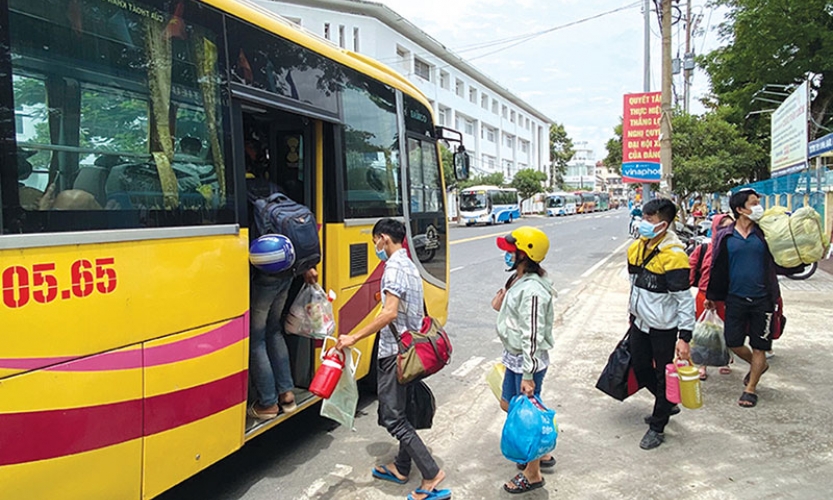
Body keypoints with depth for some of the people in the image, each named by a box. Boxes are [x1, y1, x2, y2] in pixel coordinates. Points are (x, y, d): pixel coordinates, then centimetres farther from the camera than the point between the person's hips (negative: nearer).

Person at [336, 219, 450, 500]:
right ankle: (402, 467, 30)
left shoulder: (394, 267, -16)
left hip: (394, 351, -10)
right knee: (401, 411, 18)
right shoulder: (410, 266, 14)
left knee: (393, 417, -4)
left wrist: (354, 338, -25)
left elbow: (390, 313, -27)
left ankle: (431, 475, -4)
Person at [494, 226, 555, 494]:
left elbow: (533, 336, -25)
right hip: (514, 357, 10)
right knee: (508, 404, 23)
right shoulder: (518, 279, 4)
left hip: (528, 361, -10)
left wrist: (528, 376, -22)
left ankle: (533, 475, 25)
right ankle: (542, 454, 40)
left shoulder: (532, 290, -26)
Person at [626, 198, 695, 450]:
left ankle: (657, 427, 22)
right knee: (640, 368, 18)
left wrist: (684, 337, -21)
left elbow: (685, 300, -20)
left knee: (662, 375, 7)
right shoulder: (637, 248, 2)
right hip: (640, 323, 8)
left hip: (664, 327, -7)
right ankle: (667, 403, 43)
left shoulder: (673, 255, -22)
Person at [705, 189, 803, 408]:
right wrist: (712, 296, 10)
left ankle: (751, 387, 23)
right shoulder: (725, 237, -1)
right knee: (733, 343, 6)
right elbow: (718, 268, 6)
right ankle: (758, 365, 36)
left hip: (762, 299, -1)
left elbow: (780, 264, 2)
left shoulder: (764, 234, -1)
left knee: (759, 347, 6)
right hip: (735, 298, 1)